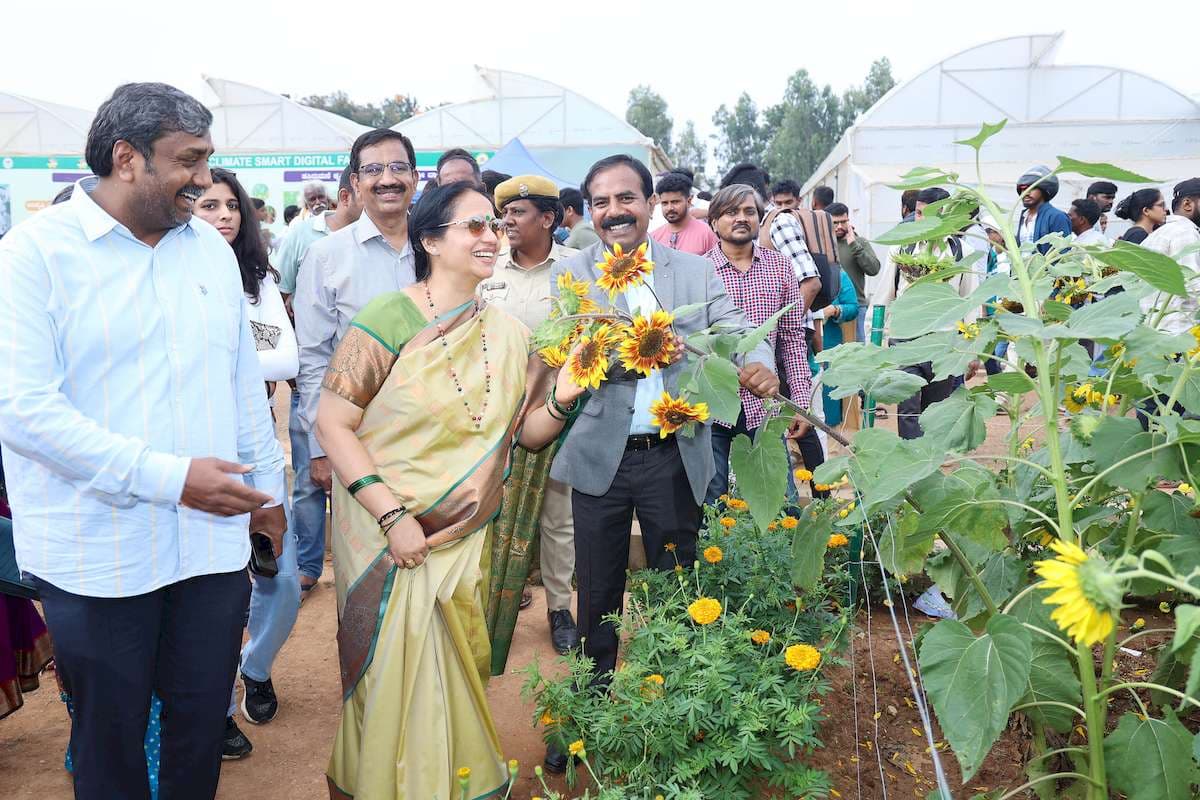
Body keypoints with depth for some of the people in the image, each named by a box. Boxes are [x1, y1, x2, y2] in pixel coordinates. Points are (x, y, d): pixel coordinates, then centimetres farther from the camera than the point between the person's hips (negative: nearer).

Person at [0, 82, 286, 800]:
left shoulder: (211, 246, 8)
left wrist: (268, 487, 16)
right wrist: (169, 476, -23)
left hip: (213, 544, 4)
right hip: (98, 556, -4)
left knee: (204, 727, 16)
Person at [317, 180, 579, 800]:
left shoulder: (508, 335, 3)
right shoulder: (387, 322, -12)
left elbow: (526, 433, 8)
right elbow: (333, 423, -14)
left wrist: (560, 401, -14)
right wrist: (392, 516, -20)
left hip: (469, 540, 4)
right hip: (387, 538, -4)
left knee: (457, 675, 14)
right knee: (393, 674, 5)